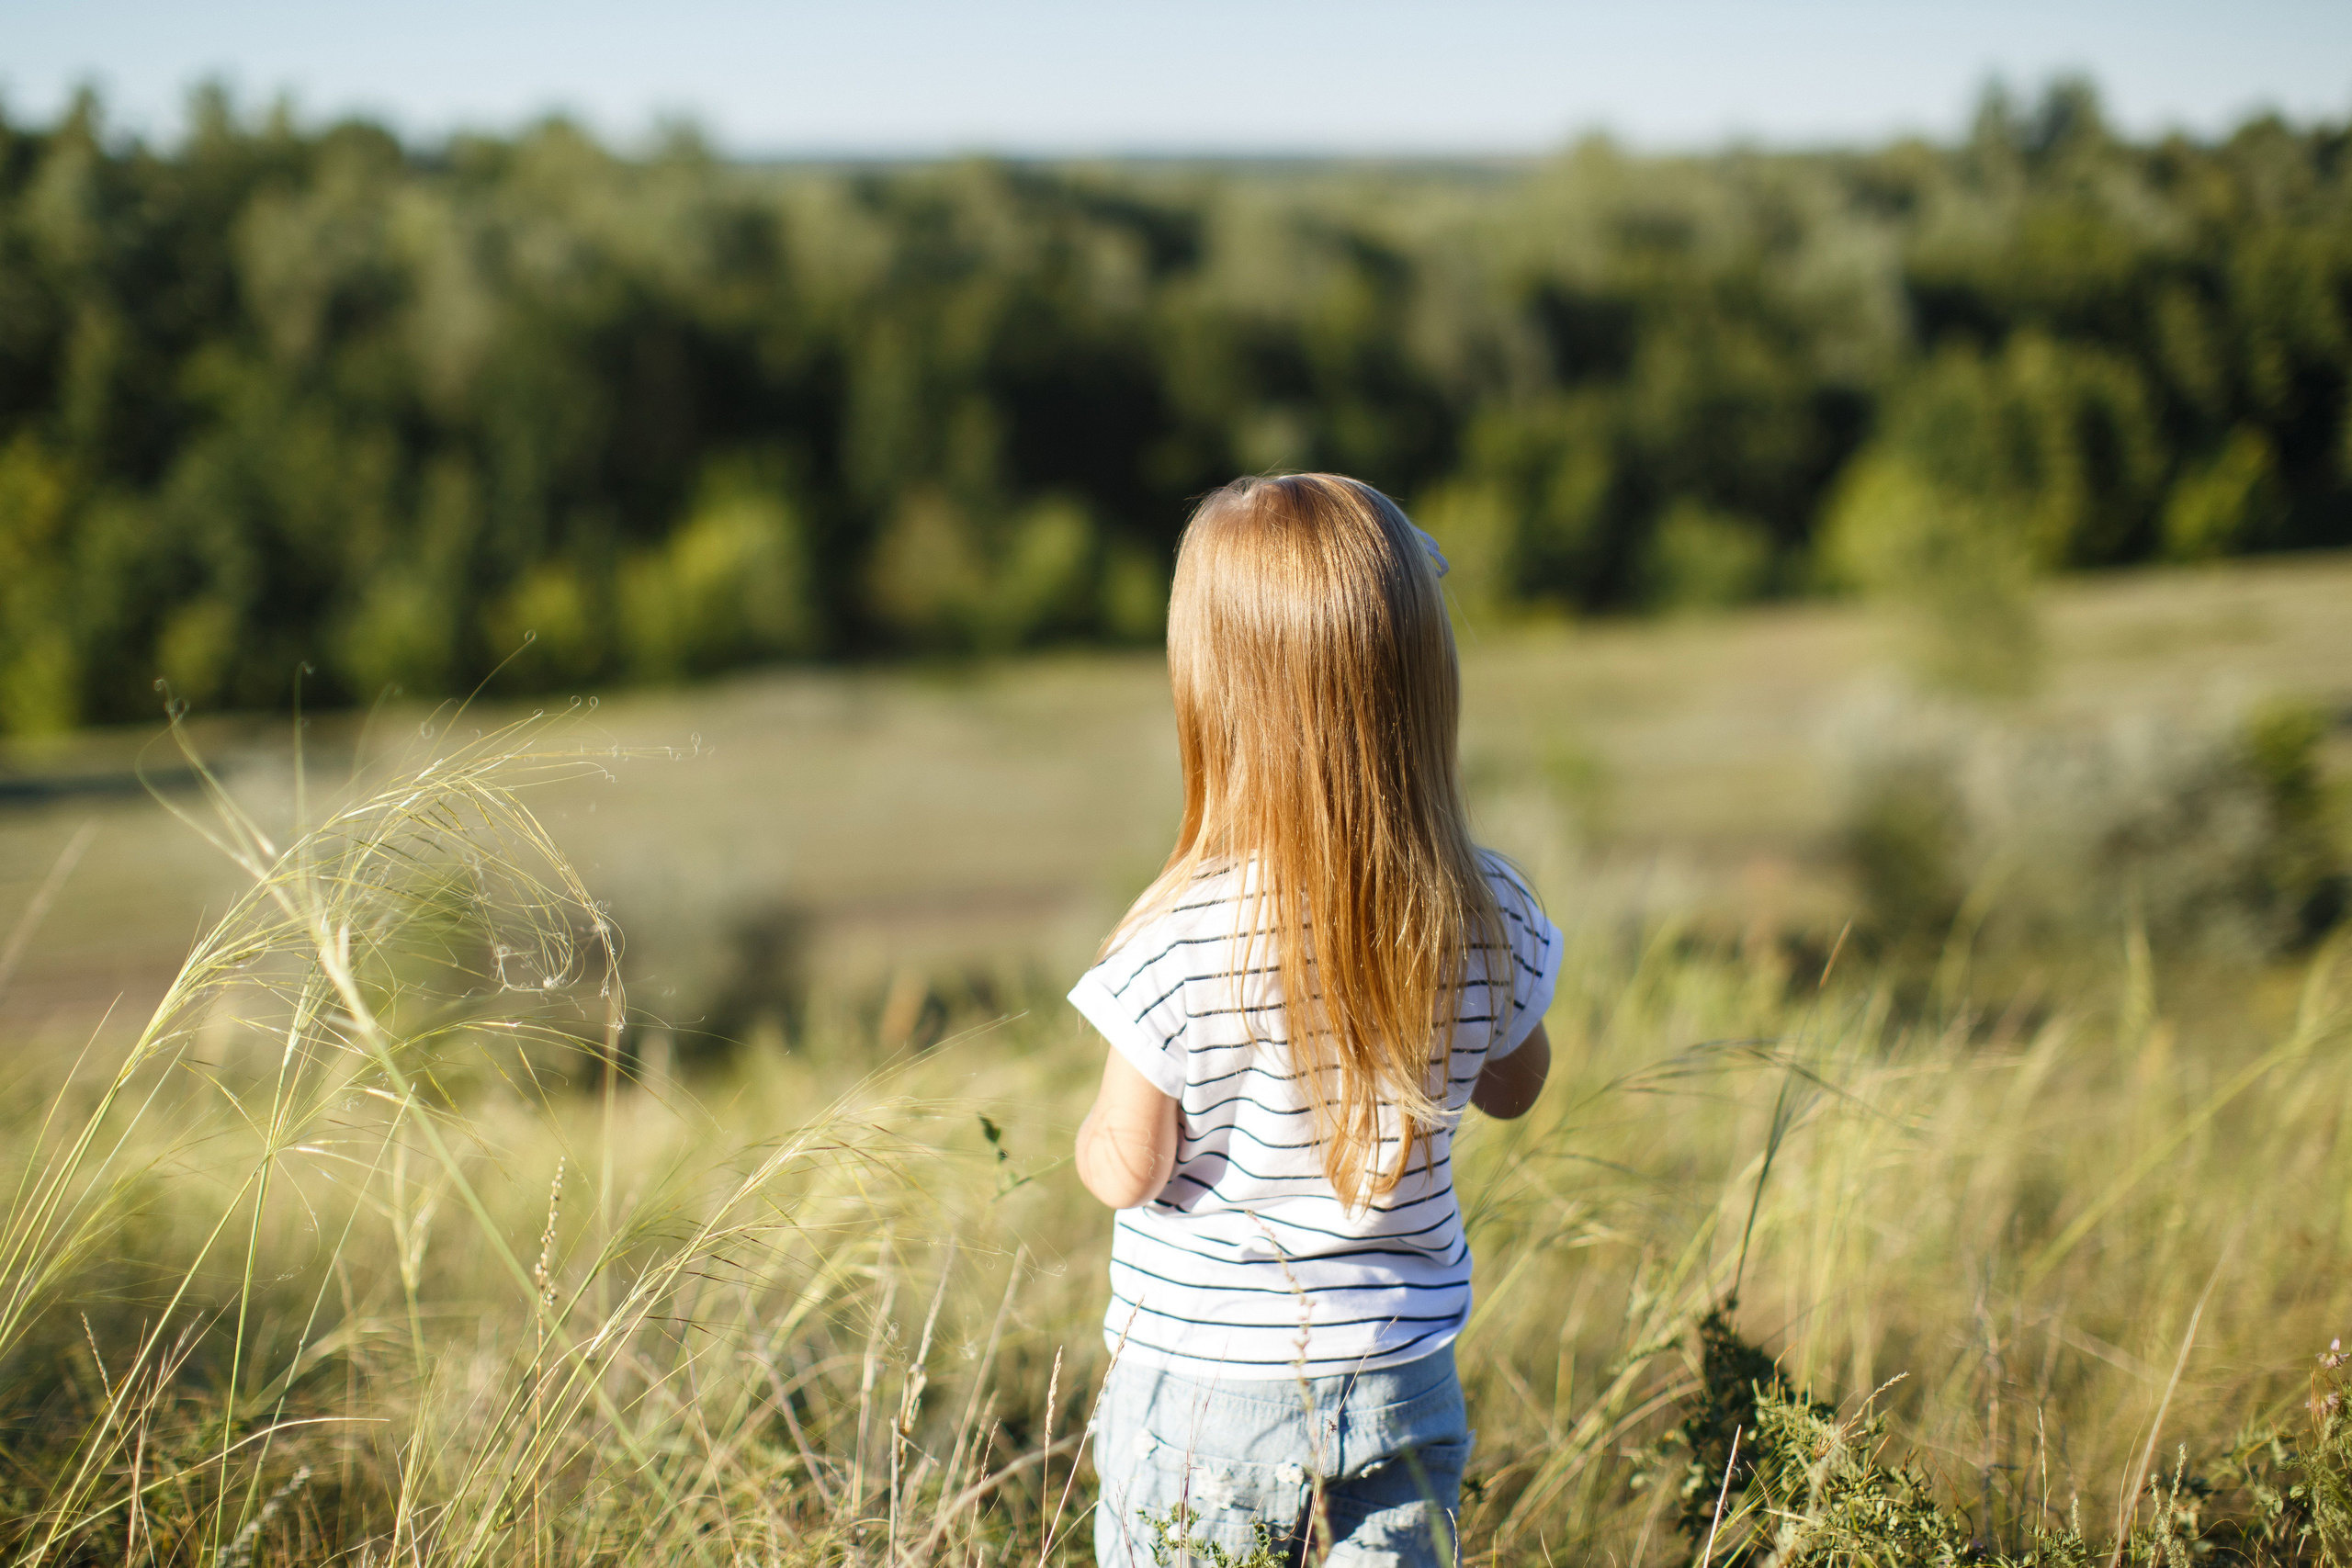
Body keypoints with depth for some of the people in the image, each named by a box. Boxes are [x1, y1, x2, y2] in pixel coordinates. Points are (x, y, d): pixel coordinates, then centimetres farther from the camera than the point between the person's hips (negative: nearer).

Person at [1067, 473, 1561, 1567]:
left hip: (1198, 1391, -3)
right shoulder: (1486, 918, -11)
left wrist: (1098, 1130, 8)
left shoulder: (1179, 941, -21)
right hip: (1399, 1389, 3)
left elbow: (1125, 1171, -12)